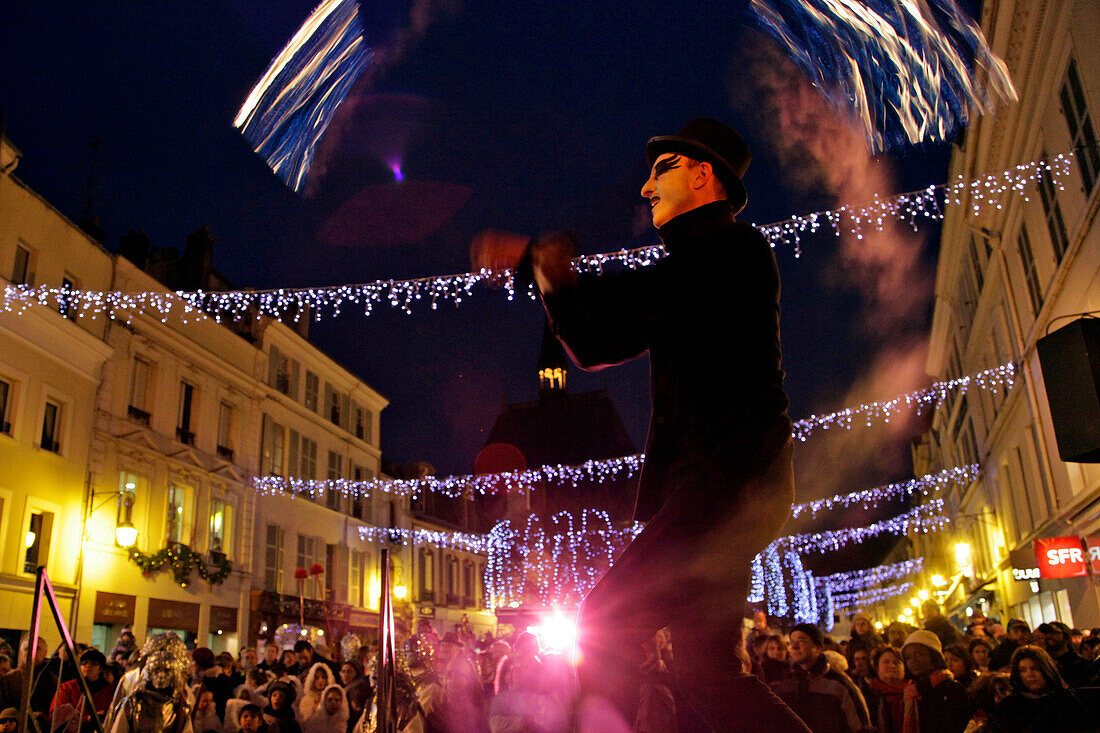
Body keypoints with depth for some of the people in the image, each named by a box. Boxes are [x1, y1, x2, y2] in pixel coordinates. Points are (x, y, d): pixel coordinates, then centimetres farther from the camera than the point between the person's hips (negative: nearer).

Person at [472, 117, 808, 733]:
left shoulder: (734, 244, -1)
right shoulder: (688, 268, 27)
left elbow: (641, 295, -18)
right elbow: (594, 346, 24)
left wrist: (537, 263, -5)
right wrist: (545, 269, 11)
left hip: (730, 479, -10)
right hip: (702, 486, 10)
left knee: (606, 624, -17)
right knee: (709, 671, 9)